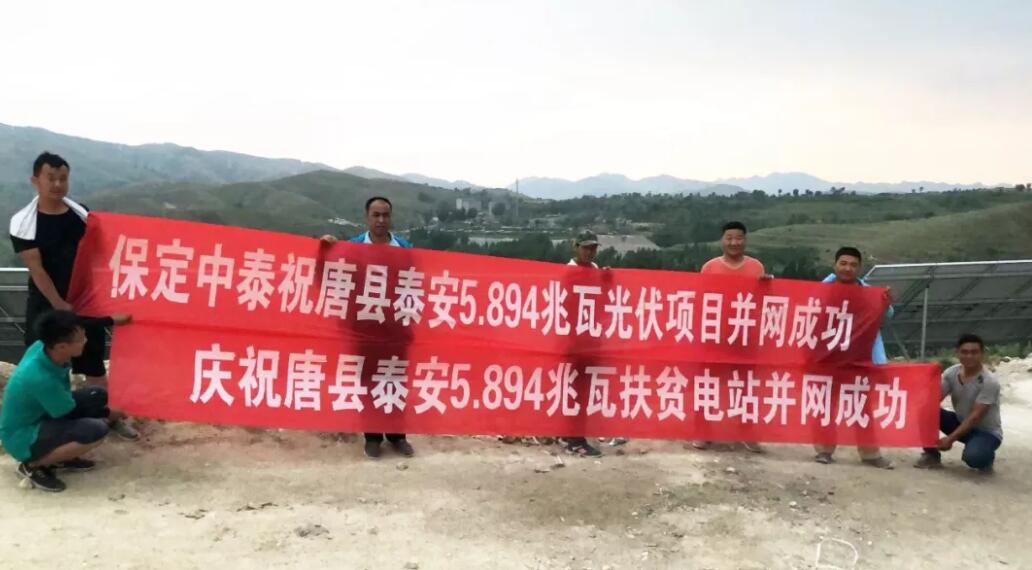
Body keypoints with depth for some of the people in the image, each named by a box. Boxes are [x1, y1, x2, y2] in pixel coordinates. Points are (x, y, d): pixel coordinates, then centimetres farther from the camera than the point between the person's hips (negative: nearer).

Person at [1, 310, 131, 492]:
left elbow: (78, 325, 9)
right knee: (96, 430, -29)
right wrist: (108, 412, -4)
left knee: (98, 396, 4)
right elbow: (73, 415, -19)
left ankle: (60, 457, 12)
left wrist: (112, 320, 14)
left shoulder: (41, 347, -15)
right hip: (22, 438, -9)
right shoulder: (41, 379, -36)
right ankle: (33, 466, -6)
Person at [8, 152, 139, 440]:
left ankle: (112, 415, 23)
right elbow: (36, 268, -14)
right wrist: (59, 305, -18)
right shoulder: (23, 222, -12)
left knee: (94, 362, 13)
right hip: (46, 304, -4)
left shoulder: (81, 213, 1)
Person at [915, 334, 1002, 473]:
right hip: (961, 423, 5)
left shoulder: (989, 382, -23)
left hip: (986, 432, -5)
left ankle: (986, 458, 3)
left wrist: (951, 438, -29)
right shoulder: (951, 373, -7)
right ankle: (931, 455, -2)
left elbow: (975, 417, -25)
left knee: (973, 457, -36)